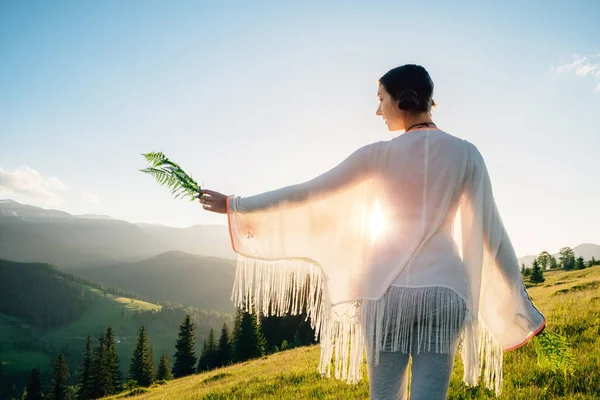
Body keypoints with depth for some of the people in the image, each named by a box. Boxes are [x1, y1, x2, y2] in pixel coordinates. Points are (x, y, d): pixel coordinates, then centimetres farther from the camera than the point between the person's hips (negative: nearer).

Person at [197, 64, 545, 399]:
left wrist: (236, 206, 13)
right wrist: (519, 302, 13)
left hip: (387, 292, -1)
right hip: (444, 292, 1)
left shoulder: (379, 155, -2)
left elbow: (307, 194, 2)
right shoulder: (465, 154, 2)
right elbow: (490, 233, 3)